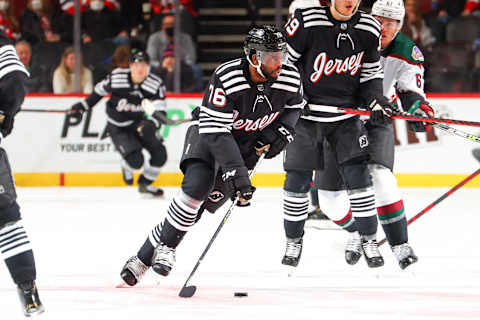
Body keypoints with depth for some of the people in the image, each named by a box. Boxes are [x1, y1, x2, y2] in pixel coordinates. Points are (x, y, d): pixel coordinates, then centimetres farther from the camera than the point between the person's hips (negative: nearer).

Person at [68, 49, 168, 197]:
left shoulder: (155, 83, -18)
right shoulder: (116, 77, -22)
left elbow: (160, 111, -21)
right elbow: (100, 90, -1)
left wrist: (152, 124, -42)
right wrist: (83, 106, 5)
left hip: (139, 123, 4)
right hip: (118, 127, -4)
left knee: (160, 154, -5)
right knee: (136, 161, -19)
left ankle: (145, 184, 21)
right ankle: (127, 168, 22)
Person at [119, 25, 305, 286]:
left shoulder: (290, 79, -18)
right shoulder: (226, 78, -32)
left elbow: (295, 107, 7)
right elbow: (215, 131, -33)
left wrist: (281, 131, -11)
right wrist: (237, 173, -39)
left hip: (249, 143, 3)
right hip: (209, 131, -3)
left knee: (212, 197, -9)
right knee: (197, 184, -28)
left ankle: (154, 248, 0)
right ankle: (165, 245, -12)